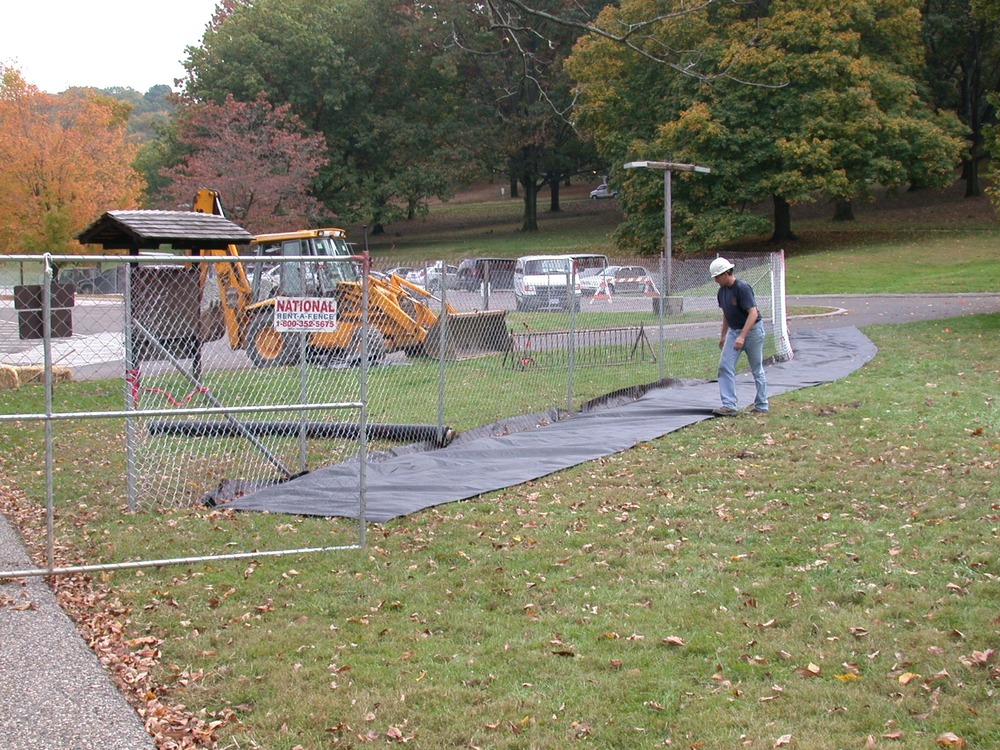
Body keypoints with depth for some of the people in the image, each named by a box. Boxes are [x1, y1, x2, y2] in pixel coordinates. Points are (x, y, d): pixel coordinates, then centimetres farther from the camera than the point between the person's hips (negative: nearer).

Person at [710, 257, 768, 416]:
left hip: (752, 330, -8)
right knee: (725, 366, -5)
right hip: (734, 330, 8)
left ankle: (762, 406, 15)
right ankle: (729, 406, -8)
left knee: (757, 370, 4)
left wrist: (742, 337, -34)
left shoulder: (743, 288, -23)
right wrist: (723, 336, 21)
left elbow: (753, 313, -28)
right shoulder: (722, 290, 2)